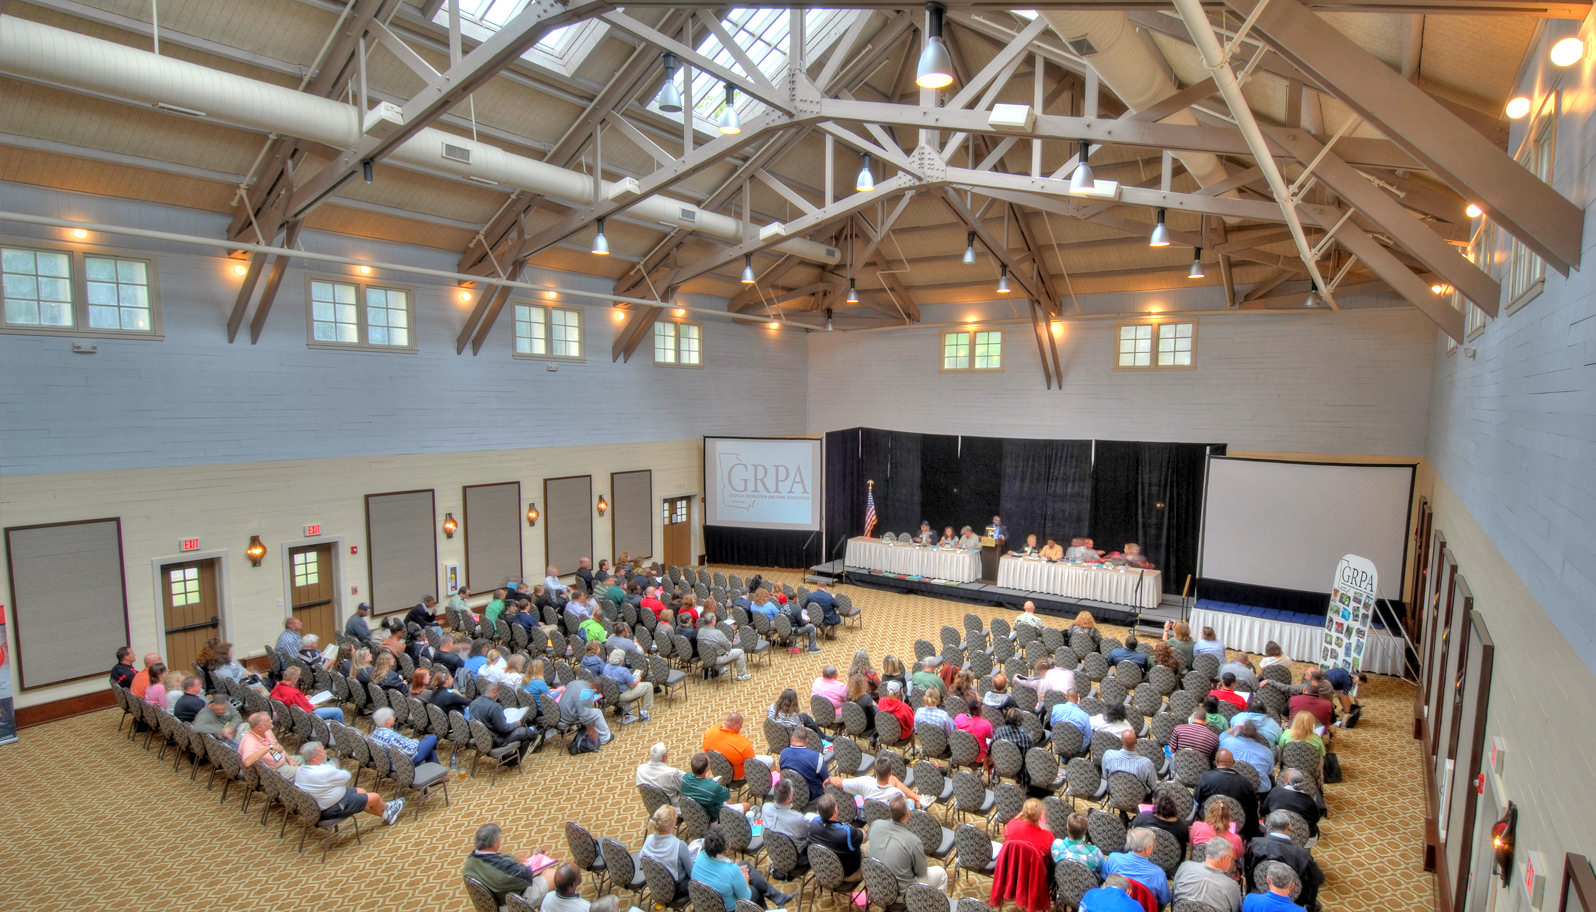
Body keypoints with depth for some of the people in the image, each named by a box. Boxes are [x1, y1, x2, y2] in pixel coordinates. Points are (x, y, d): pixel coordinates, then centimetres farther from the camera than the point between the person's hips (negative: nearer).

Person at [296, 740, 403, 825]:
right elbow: (347, 776, -17)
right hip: (334, 808, -9)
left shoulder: (301, 769, -8)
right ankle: (386, 807, 37)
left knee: (361, 792, 25)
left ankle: (384, 814, 40)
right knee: (375, 797, 4)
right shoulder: (325, 773, -35)